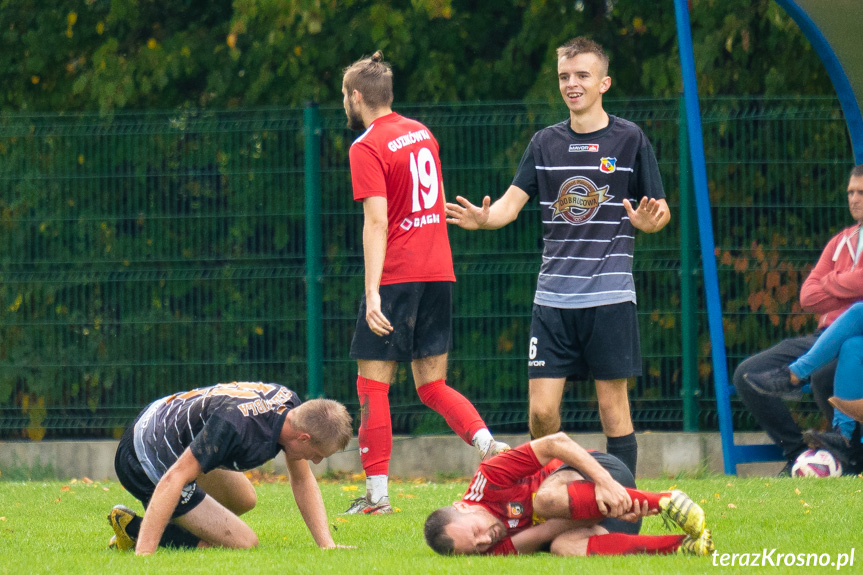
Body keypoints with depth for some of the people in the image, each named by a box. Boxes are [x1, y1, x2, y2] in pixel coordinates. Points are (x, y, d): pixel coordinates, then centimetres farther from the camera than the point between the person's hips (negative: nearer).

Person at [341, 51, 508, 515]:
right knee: (432, 385, 11)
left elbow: (376, 221, -18)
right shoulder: (421, 133, 13)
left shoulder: (367, 147, -10)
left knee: (373, 385, 0)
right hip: (438, 271, 7)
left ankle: (376, 494, 0)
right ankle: (487, 444, -12)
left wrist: (373, 293, -23)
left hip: (396, 276, -7)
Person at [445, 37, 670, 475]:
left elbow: (660, 210, 5)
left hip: (609, 294, -3)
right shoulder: (545, 143, 11)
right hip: (554, 295, 3)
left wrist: (649, 221, -19)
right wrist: (484, 218, -16)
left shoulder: (629, 139, 2)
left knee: (613, 405, -2)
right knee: (541, 410, -3)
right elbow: (512, 203, 6)